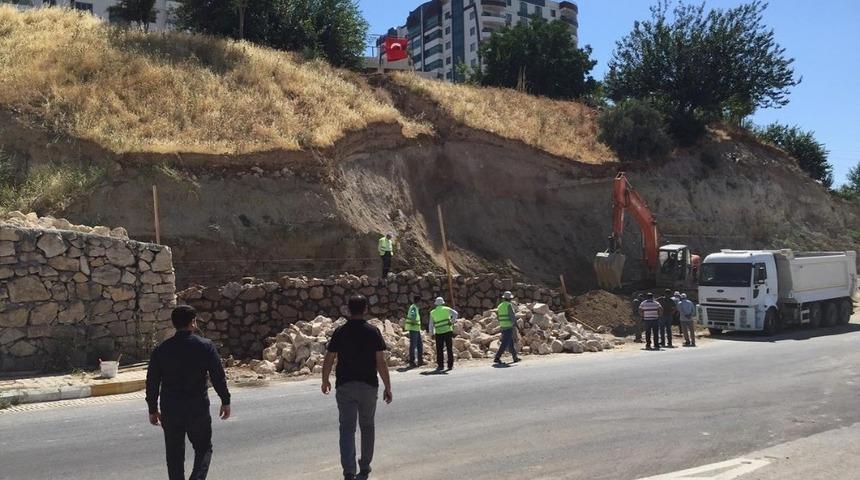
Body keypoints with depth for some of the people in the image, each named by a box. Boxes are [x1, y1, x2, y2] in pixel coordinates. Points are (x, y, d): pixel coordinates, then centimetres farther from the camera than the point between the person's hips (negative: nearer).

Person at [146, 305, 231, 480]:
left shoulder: (161, 350, 0)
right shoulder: (206, 346, -7)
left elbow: (152, 382, 3)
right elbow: (218, 377, -4)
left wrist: (153, 409, 13)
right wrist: (225, 401, 6)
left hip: (170, 410, 2)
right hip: (198, 407, -2)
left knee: (174, 453, 13)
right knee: (203, 448, 13)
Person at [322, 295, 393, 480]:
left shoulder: (340, 332, -3)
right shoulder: (373, 332, -5)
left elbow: (328, 360, 0)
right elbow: (381, 362, -8)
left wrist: (325, 381, 16)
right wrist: (387, 387, -1)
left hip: (345, 386, 0)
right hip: (369, 386, 0)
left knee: (347, 429, 0)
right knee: (367, 427, 17)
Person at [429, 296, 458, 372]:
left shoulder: (432, 312, 6)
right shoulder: (447, 309, 2)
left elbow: (431, 324, 6)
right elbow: (455, 314, -11)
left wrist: (431, 333, 13)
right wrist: (452, 321, 1)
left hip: (439, 333, 0)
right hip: (448, 331, 0)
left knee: (439, 350, 6)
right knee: (450, 349, 6)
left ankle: (440, 365, 4)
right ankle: (450, 365, 7)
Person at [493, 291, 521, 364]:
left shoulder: (500, 306, 11)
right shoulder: (509, 305, -12)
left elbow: (499, 318, 14)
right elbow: (512, 316, -17)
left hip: (502, 327, 8)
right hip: (509, 327, -8)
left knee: (511, 342, 17)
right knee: (505, 343, -8)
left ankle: (515, 357, 24)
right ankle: (497, 358, -15)